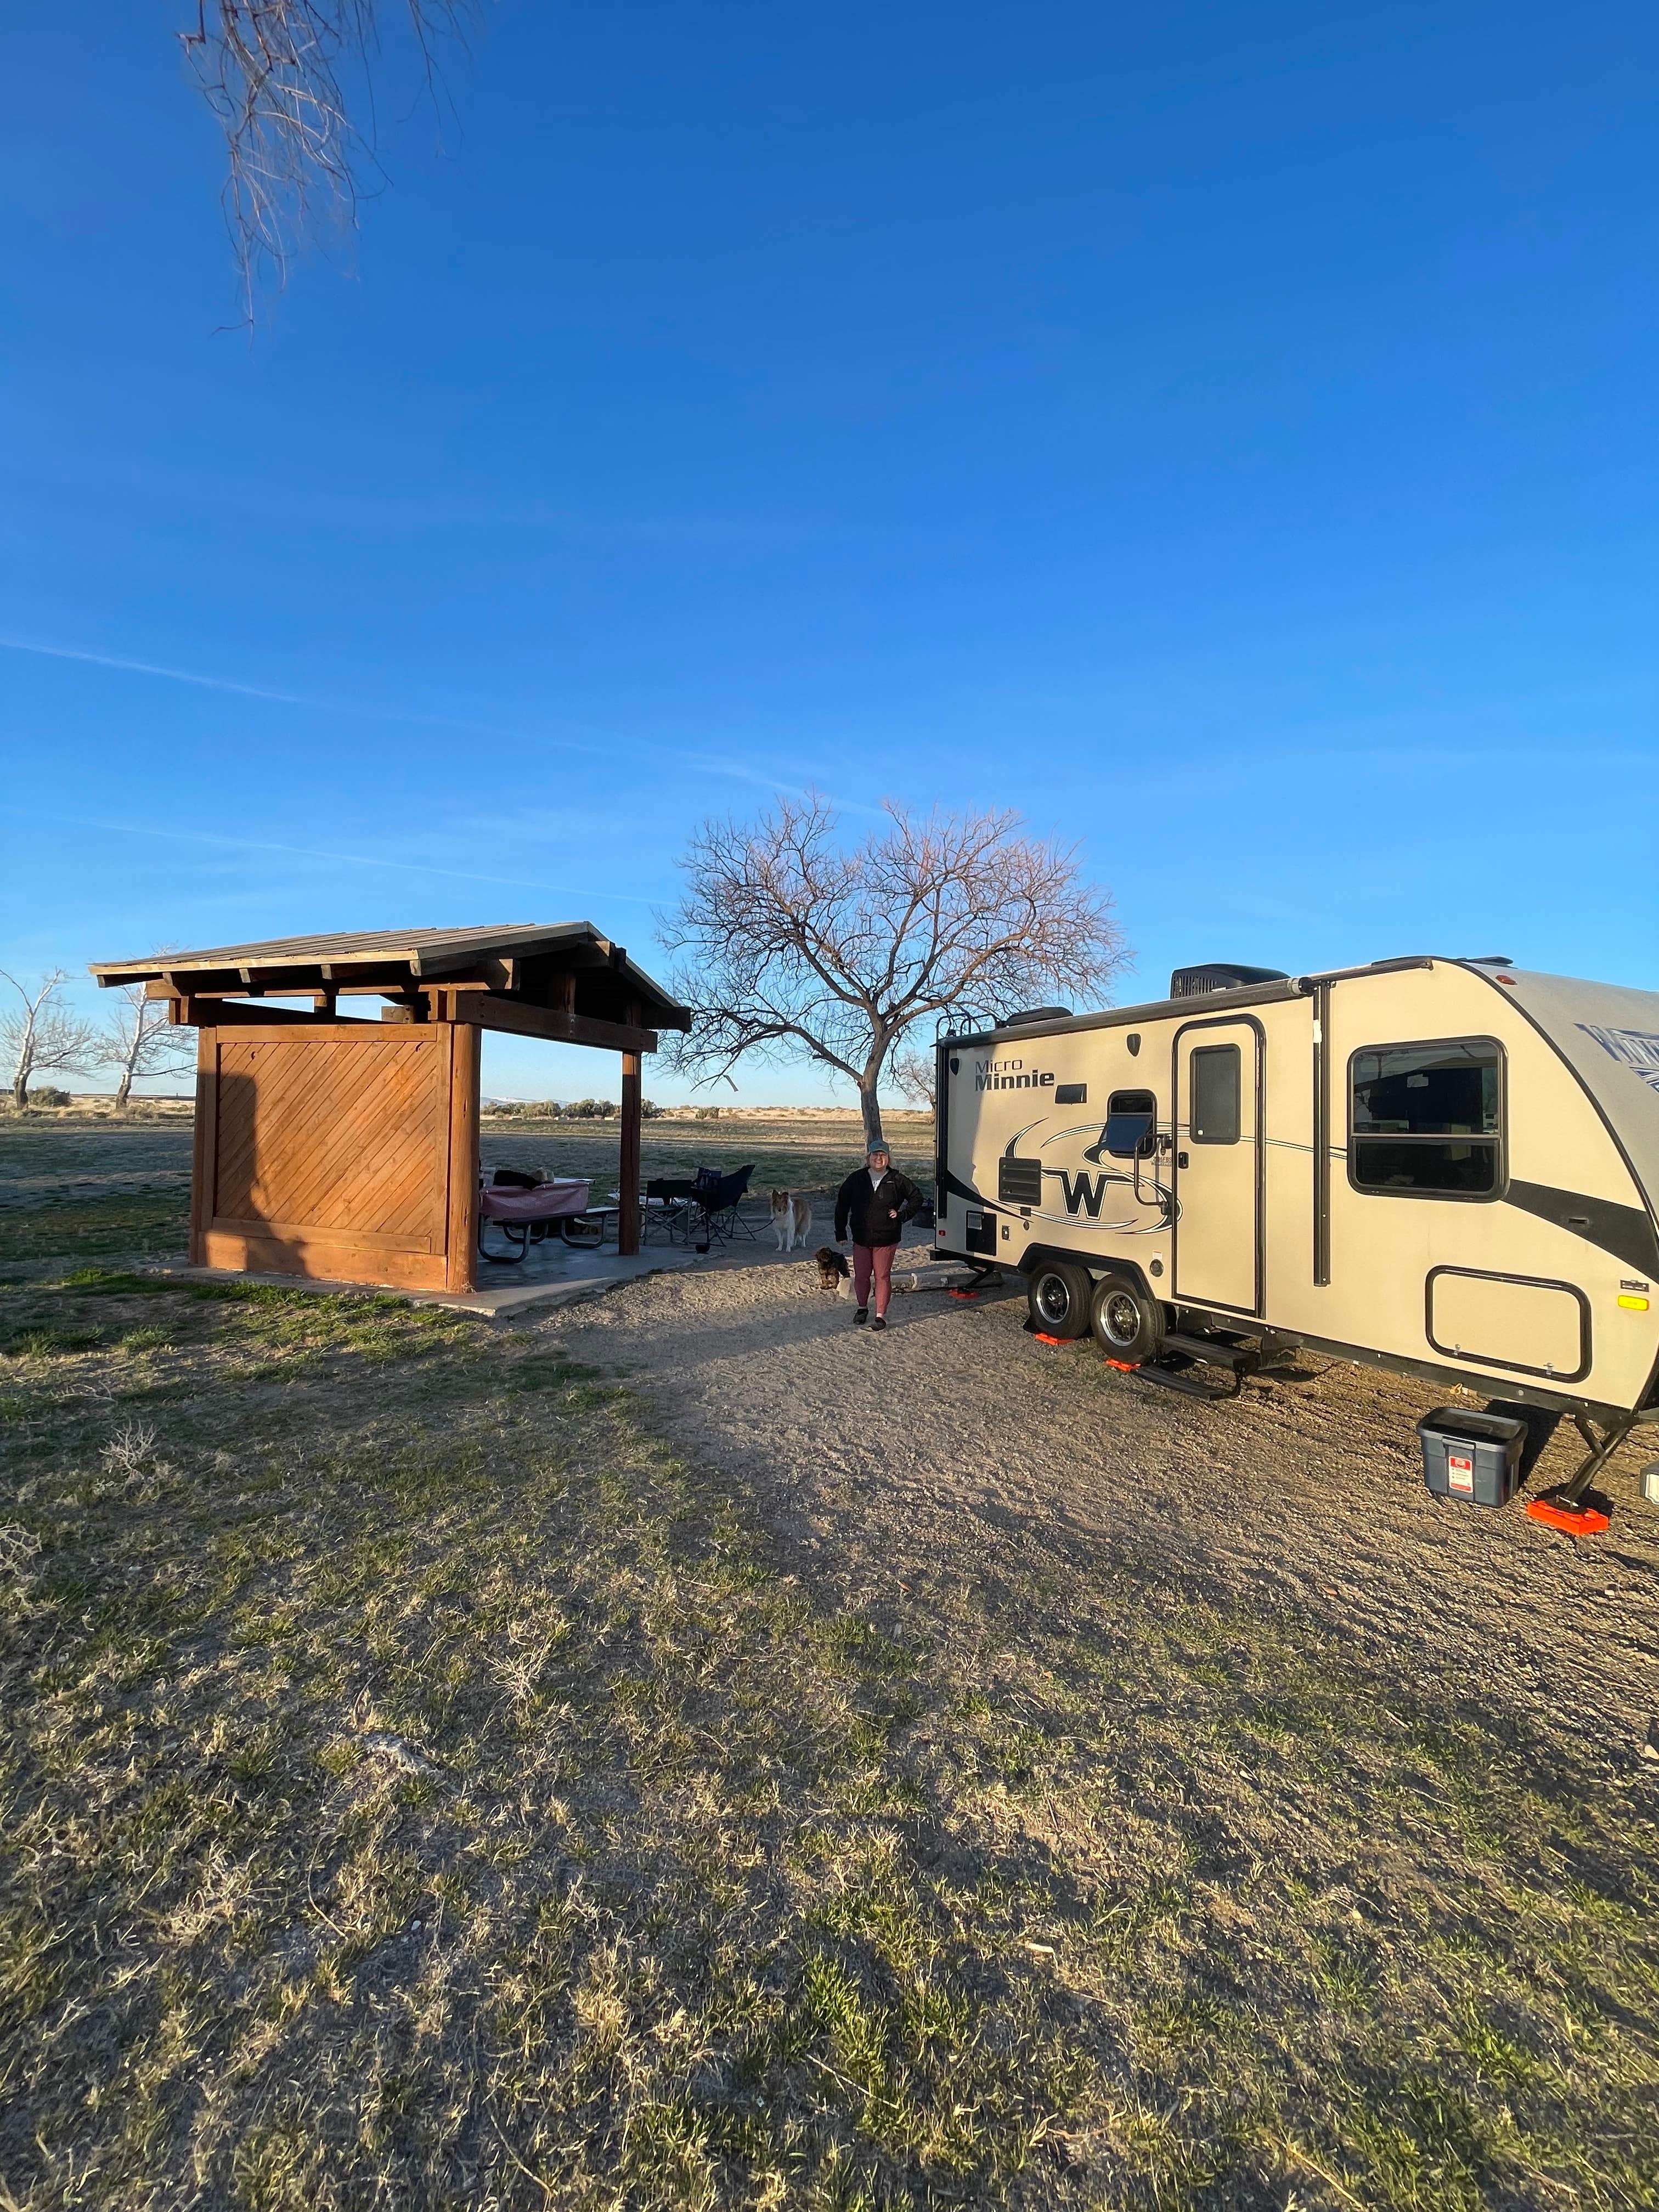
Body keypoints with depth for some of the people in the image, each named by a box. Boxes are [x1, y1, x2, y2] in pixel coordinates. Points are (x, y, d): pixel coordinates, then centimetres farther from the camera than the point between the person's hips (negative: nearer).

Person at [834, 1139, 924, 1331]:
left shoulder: (897, 1180, -3)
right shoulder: (856, 1178, 1)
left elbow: (917, 1199, 9)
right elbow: (842, 1204, 6)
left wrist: (902, 1215, -2)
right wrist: (840, 1232, 4)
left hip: (886, 1239, -2)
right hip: (861, 1238, 2)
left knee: (882, 1277, 4)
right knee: (861, 1276, 9)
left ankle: (881, 1315, 13)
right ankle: (862, 1308, 32)